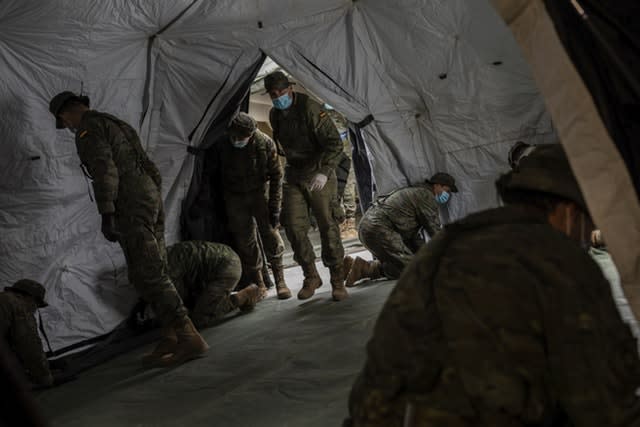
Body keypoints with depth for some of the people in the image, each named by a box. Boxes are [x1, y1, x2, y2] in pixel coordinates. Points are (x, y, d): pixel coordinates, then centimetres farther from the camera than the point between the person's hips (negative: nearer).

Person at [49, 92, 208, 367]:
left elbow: (105, 170, -18)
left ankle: (190, 338, -14)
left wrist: (106, 215, -21)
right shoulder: (116, 124, 25)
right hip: (150, 196, 10)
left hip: (131, 206, -10)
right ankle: (171, 337, 14)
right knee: (154, 273, 11)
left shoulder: (88, 129, -4)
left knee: (148, 276, -11)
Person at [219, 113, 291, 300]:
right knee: (245, 240, 1)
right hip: (235, 197, 1)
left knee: (270, 233, -8)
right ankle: (258, 285, 13)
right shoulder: (222, 145, -16)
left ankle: (280, 280, 4)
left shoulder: (265, 143, -18)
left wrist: (275, 207, -12)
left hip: (259, 193, -1)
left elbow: (276, 176, -10)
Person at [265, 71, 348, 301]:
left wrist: (324, 172, -30)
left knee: (327, 226, -4)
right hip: (293, 176, 6)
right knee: (294, 227, -3)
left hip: (318, 175, -5)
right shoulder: (275, 115, 6)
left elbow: (334, 143, -19)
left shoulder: (310, 108, -16)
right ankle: (311, 277, 13)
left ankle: (338, 281, 7)